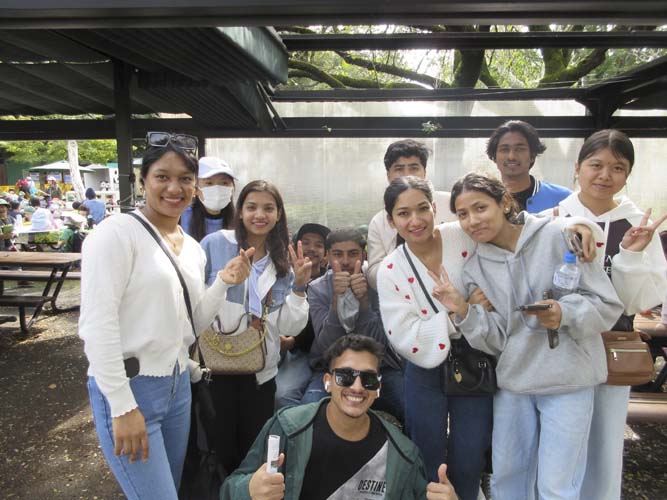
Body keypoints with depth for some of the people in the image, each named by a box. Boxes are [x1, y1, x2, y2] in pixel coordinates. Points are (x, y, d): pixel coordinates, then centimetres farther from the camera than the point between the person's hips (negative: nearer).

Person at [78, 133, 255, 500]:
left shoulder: (193, 248, 9)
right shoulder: (117, 232, -12)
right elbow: (97, 324, -17)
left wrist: (224, 282, -3)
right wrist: (123, 407, -18)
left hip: (178, 384, 7)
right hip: (127, 387, -7)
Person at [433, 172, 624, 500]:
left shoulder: (558, 235, -10)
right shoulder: (475, 268, 2)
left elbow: (608, 305, -6)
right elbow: (496, 341, -1)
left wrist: (565, 312, -25)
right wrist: (464, 312, -17)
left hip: (568, 379, -4)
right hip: (512, 381, 4)